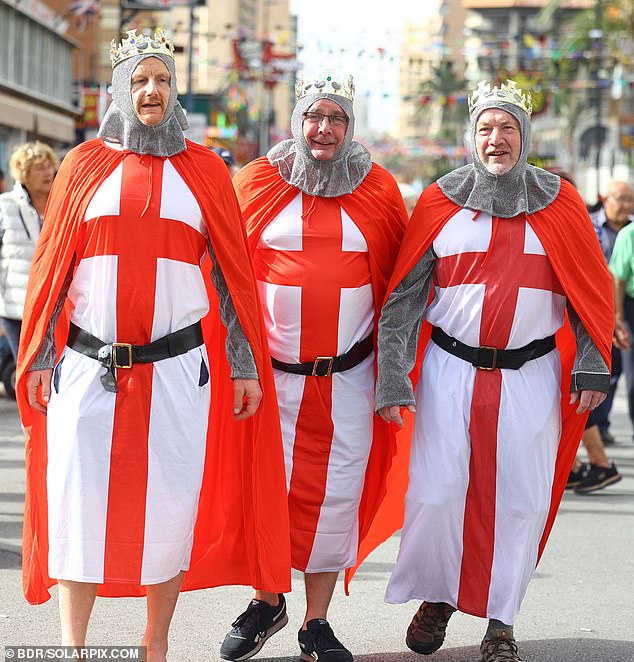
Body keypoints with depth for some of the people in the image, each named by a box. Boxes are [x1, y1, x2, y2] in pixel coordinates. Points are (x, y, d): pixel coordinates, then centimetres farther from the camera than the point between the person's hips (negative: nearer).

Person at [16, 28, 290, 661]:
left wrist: (245, 365, 4)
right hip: (90, 367, 0)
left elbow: (232, 273, 8)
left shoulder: (203, 171, 8)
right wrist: (38, 359, 4)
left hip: (176, 367, 0)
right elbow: (52, 268, 9)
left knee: (169, 501, 1)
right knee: (79, 497, -4)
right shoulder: (84, 166, 8)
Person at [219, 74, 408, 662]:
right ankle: (267, 602, 24)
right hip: (272, 371, 0)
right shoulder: (256, 183, 3)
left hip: (348, 377, 1)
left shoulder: (378, 191, 6)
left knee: (337, 492, 2)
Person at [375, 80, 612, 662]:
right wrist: (393, 379, -6)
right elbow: (404, 297, 0)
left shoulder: (559, 204, 3)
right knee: (436, 491, -2)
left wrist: (591, 370, -2)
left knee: (521, 498, 2)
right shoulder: (441, 204, 1)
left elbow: (589, 293, 6)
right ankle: (436, 598, 23)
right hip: (451, 370, 0)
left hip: (531, 375, 0)